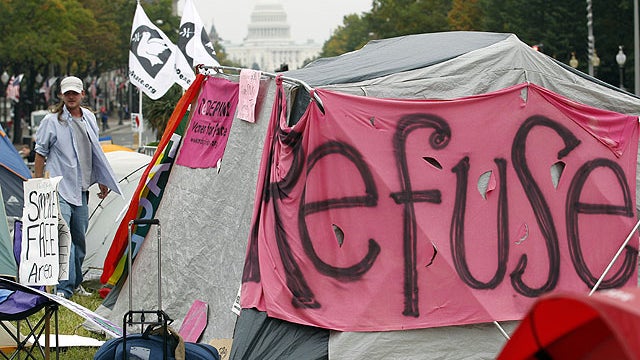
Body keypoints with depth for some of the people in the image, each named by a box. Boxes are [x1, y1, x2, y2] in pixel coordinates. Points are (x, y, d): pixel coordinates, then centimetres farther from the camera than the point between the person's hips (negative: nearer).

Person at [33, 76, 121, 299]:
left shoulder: (89, 118, 11)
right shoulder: (52, 121, -7)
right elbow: (40, 153, -2)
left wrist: (101, 180, 23)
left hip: (81, 188, 6)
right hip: (60, 188, -6)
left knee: (79, 238, 12)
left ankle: (75, 283, 26)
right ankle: (64, 289, -19)